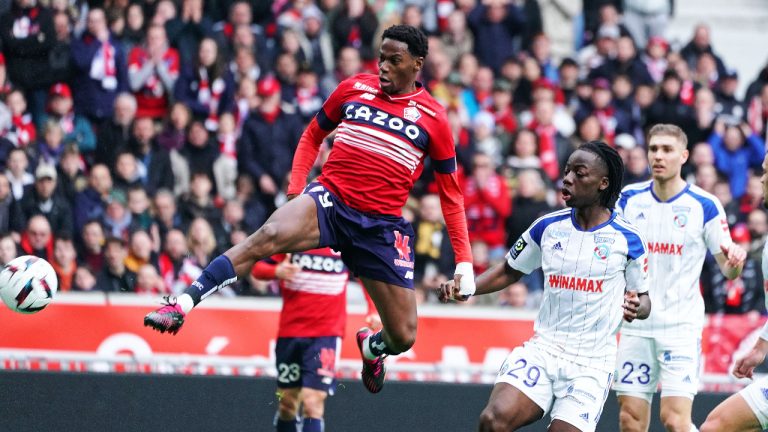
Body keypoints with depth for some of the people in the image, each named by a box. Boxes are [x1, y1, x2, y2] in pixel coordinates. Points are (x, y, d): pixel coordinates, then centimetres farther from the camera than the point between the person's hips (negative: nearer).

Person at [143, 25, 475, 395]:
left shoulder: (433, 118, 2)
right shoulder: (354, 89, 6)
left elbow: (450, 193, 9)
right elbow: (313, 135, 20)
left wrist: (464, 261, 4)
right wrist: (295, 190, 5)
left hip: (381, 226, 0)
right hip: (330, 198, 0)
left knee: (403, 337, 0)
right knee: (267, 236, -33)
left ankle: (372, 346, 39)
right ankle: (181, 305, -36)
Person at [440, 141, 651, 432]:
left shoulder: (627, 239, -3)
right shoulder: (548, 227, 5)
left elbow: (644, 298, 8)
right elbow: (510, 272, 18)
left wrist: (636, 307, -16)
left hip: (591, 364, -2)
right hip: (542, 349, 2)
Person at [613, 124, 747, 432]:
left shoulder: (704, 206, -6)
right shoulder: (629, 199, 4)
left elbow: (728, 269, -1)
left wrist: (734, 260, -24)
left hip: (681, 325, -4)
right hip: (636, 323, 4)